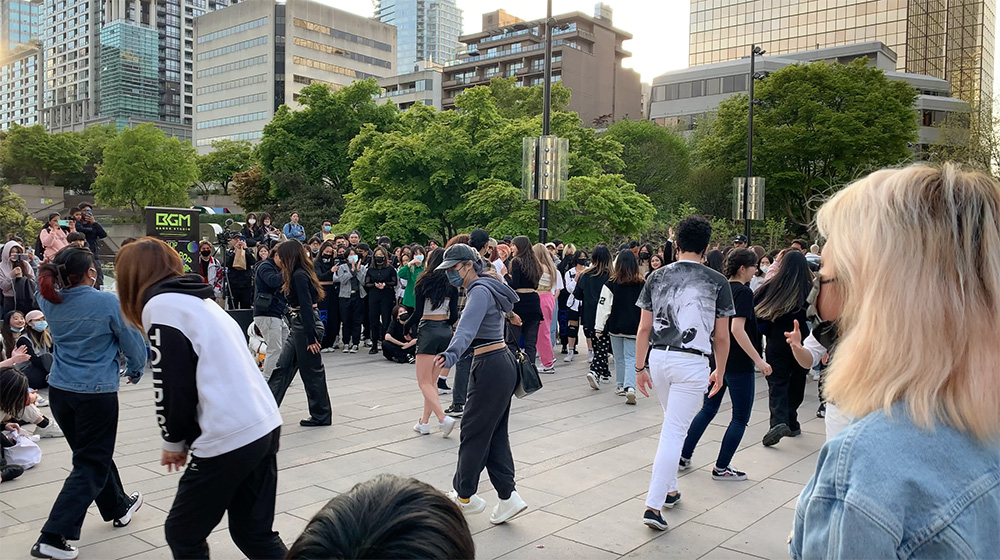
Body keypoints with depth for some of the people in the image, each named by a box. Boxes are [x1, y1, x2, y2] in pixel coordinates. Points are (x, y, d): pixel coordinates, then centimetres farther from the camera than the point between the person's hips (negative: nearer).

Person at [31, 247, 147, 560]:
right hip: (96, 393, -6)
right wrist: (135, 370, 13)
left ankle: (118, 508, 41)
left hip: (59, 391, 6)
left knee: (93, 454, 23)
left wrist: (58, 266, 10)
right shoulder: (110, 303, -16)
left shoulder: (50, 302, -3)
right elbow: (133, 344, -5)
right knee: (91, 466, 5)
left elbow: (48, 285, 24)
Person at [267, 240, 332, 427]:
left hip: (306, 326, -10)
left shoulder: (299, 275, -17)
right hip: (297, 326, 10)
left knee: (311, 371, 1)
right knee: (283, 367, 12)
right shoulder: (296, 274, 12)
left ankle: (321, 416, 14)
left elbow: (307, 306, -22)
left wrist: (311, 337, -23)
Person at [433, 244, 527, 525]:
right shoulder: (482, 287, 12)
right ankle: (508, 497, 13)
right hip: (502, 363, 10)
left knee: (473, 431, 4)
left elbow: (467, 328, -37)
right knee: (495, 433, 12)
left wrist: (451, 355, -50)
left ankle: (465, 496, 19)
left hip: (491, 368, -10)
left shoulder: (480, 291, -18)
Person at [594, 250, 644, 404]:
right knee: (631, 358, -1)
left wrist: (599, 328, -2)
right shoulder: (642, 284, -3)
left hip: (615, 327, 0)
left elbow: (604, 307, -6)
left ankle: (621, 386, 27)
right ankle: (630, 387, -18)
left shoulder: (611, 283, -6)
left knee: (619, 358, 14)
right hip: (634, 328, 0)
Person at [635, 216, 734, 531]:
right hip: (692, 363, -4)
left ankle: (669, 490, 33)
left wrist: (640, 367, 8)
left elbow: (644, 329, 2)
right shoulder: (717, 282, -3)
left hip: (658, 358, 4)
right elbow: (721, 336, 0)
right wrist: (720, 372, 12)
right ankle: (653, 505, -2)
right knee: (674, 432, -1)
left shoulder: (657, 277, 3)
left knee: (671, 423, 23)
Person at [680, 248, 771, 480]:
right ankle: (721, 468, 8)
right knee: (741, 417, 4)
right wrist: (758, 359, -25)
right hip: (738, 363, -8)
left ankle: (684, 455, 20)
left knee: (708, 409, 18)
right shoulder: (743, 292, -15)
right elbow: (737, 329, -25)